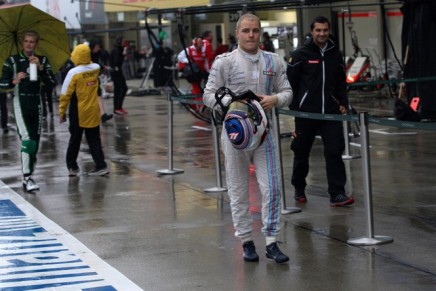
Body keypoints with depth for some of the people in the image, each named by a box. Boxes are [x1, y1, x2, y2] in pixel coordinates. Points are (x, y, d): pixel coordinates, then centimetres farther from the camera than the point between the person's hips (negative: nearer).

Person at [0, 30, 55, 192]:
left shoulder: (43, 61, 8)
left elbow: (51, 83, -2)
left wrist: (40, 67, -14)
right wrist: (15, 81, -22)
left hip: (36, 104, 4)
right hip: (20, 103, -4)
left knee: (35, 142, 6)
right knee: (27, 139, -20)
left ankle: (28, 177, 17)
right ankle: (27, 177, -21)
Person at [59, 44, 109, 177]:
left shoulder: (73, 72, -17)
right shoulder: (96, 68, -4)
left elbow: (65, 94, -14)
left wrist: (62, 112, -6)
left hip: (78, 113, -3)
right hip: (93, 111, 3)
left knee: (74, 140, 11)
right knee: (94, 140, 9)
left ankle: (72, 167, 19)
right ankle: (100, 166, 3)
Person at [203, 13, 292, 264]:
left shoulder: (274, 61, 6)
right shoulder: (225, 62, -2)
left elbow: (287, 92, 9)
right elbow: (209, 94, -2)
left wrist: (275, 99, -13)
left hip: (265, 131, 2)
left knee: (272, 188, -3)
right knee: (239, 191, 6)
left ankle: (272, 242, 4)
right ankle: (247, 242, 17)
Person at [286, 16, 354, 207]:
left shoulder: (335, 54, 9)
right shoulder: (300, 55, -4)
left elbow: (341, 82, 18)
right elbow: (291, 82, -3)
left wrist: (343, 103, 7)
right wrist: (294, 108, -6)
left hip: (331, 112, 3)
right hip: (306, 112, -2)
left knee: (335, 151, -7)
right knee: (301, 152, 10)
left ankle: (337, 194, -6)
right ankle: (299, 189, 29)